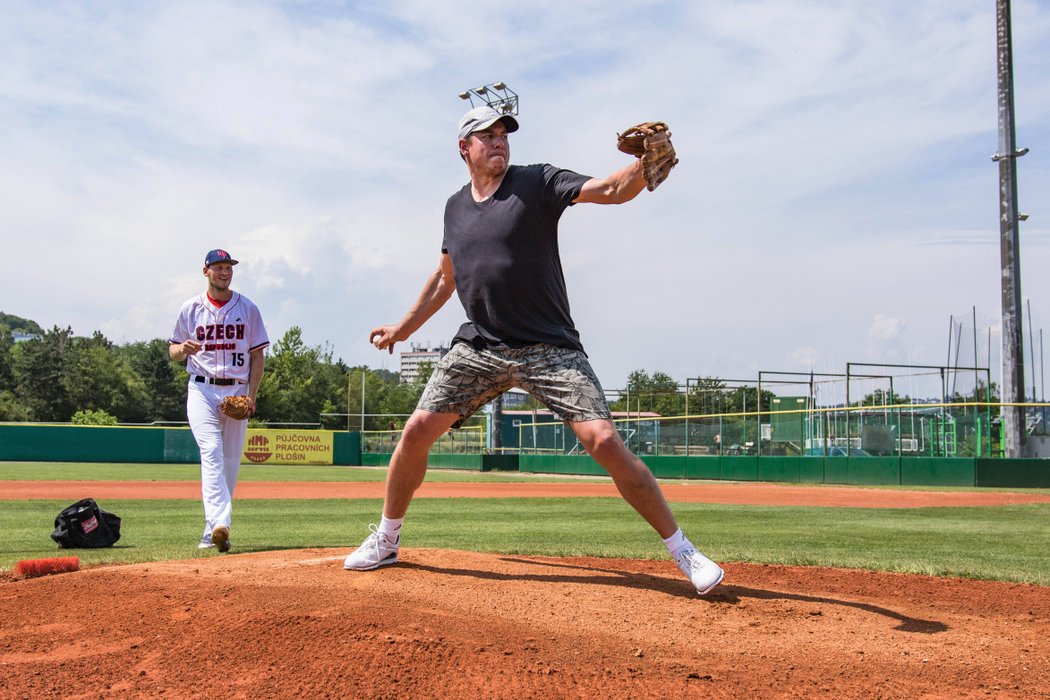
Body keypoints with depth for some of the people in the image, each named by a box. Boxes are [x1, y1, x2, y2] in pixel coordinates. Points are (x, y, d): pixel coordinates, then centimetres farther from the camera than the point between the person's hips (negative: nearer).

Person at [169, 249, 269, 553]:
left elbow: (258, 356, 7)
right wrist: (183, 349, -13)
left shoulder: (248, 309, 8)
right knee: (212, 454, -18)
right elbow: (173, 351, 13)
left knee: (231, 462, 2)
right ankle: (220, 524, -31)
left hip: (237, 392, 2)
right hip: (202, 390, -2)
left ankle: (211, 531, 11)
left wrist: (251, 396, -4)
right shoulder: (191, 309, 8)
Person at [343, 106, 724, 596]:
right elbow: (446, 276, 26)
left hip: (549, 349, -4)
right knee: (417, 432, -2)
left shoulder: (538, 183, -3)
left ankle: (682, 550, -3)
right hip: (478, 349, 4)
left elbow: (613, 191, -18)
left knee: (604, 441, -16)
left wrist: (645, 164, -38)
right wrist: (405, 327, 27)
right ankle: (385, 540, 21)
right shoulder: (456, 206, 11)